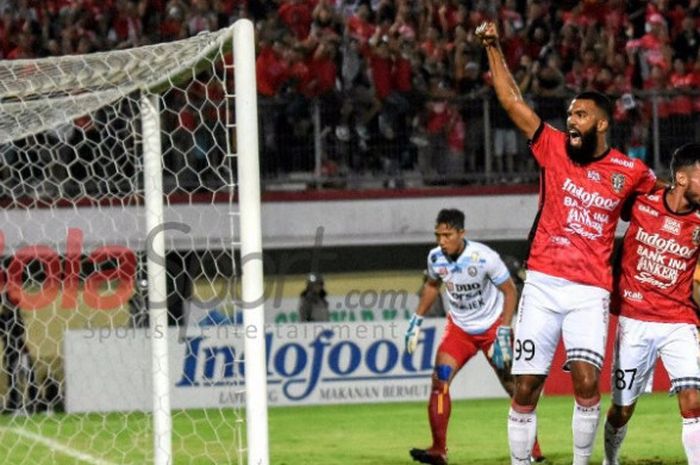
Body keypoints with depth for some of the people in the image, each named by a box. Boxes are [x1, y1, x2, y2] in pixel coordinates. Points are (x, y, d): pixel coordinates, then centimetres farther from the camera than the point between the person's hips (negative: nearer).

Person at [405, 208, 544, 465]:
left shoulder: (484, 257, -24)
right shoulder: (435, 258, -10)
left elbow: (510, 291, -13)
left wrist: (503, 333, -19)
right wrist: (417, 320, 8)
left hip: (492, 326, -3)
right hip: (459, 328, 3)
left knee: (514, 385, 0)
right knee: (440, 379, -15)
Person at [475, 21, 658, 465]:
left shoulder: (631, 172, 3)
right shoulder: (555, 148, 5)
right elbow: (512, 101, 4)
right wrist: (494, 48, -1)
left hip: (590, 293, -1)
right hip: (542, 285, 2)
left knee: (587, 380, -18)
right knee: (526, 388, -1)